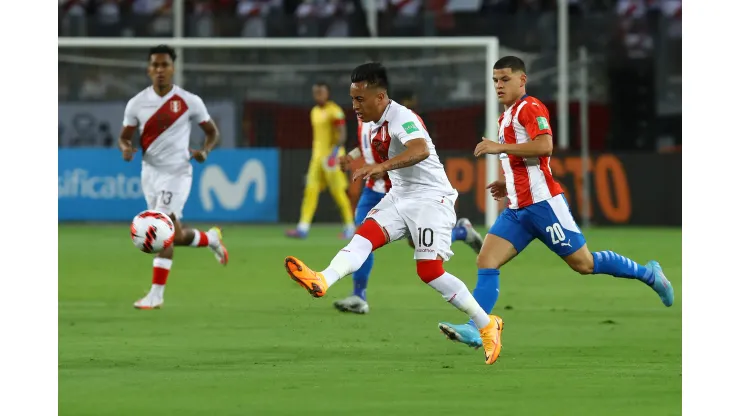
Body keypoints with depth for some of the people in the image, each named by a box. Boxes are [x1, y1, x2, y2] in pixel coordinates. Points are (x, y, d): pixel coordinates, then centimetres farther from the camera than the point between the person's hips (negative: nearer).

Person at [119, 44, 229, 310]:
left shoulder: (189, 101, -5)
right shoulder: (137, 103, 2)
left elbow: (212, 132, 7)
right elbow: (124, 137, 10)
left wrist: (205, 151, -13)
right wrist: (126, 148, -14)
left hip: (177, 172, -4)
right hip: (150, 172, 4)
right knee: (173, 235, 9)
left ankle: (156, 295, -15)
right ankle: (210, 238, 40)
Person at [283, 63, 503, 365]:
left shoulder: (402, 118, -19)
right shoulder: (375, 125, 9)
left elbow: (421, 150, -42)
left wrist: (381, 166, -53)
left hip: (431, 198, -8)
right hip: (399, 197, 8)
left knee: (430, 272, -13)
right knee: (364, 236, -17)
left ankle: (487, 325, 2)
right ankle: (322, 281, -41)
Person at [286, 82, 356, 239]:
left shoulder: (334, 111, -9)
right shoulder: (315, 111, 16)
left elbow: (342, 133, -15)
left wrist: (336, 151, -27)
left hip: (332, 155, -7)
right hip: (317, 156, 7)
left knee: (338, 191, -4)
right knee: (311, 190, -3)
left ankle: (350, 227, 9)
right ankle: (303, 228, -10)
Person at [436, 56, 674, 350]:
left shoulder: (530, 108, -8)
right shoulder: (507, 116, 21)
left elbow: (544, 146, -25)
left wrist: (500, 147, -22)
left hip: (542, 203, -9)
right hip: (517, 210, 9)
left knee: (583, 263, -2)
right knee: (486, 262, -8)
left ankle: (648, 273, 15)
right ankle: (475, 330, -17)